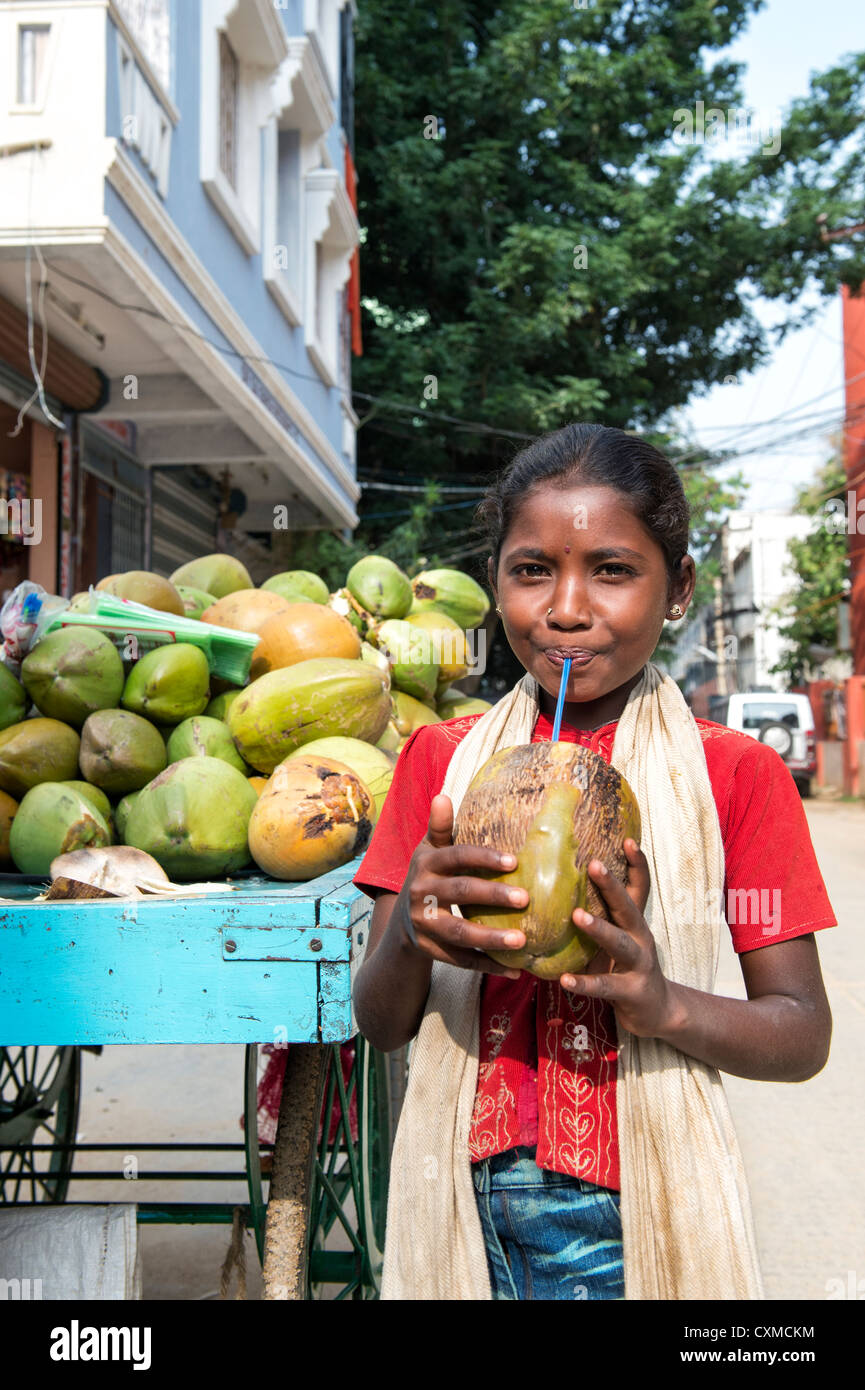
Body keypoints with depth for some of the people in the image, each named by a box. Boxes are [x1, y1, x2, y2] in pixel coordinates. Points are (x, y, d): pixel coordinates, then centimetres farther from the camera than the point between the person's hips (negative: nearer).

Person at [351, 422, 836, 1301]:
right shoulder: (439, 758, 1)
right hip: (464, 1203, 2)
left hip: (638, 1216, -1)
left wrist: (662, 1002, -23)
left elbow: (804, 1035, -3)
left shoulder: (734, 773, -4)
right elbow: (379, 1025, 2)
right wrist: (410, 933, -21)